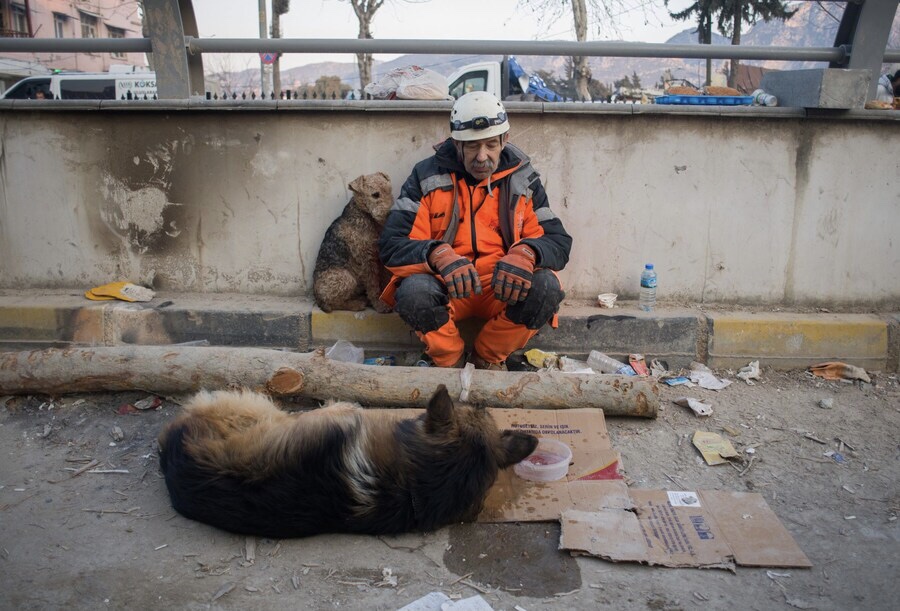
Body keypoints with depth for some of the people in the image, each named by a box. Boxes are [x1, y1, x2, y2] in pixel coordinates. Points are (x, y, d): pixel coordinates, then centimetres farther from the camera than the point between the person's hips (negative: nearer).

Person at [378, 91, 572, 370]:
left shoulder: (523, 179, 4)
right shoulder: (427, 176, -2)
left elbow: (559, 242, 0)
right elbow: (391, 245, -9)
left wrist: (527, 253, -25)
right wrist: (438, 255, -31)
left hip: (503, 289, 2)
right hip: (445, 289, -1)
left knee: (546, 287, -28)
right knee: (413, 290, -33)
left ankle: (488, 357, -1)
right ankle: (450, 362, -2)